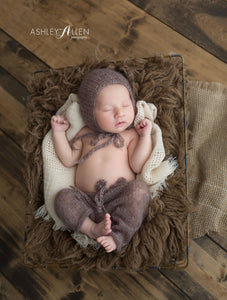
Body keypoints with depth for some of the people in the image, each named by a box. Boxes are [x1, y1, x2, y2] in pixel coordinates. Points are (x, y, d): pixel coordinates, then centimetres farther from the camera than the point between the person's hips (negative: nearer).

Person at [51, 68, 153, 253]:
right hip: (87, 202, 2)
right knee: (63, 197, -21)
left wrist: (145, 136, -5)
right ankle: (92, 228, -23)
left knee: (139, 189, -30)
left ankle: (118, 236, -28)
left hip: (120, 202, -2)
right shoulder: (86, 134, 18)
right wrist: (58, 132, 15)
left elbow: (138, 166, -4)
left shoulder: (131, 135, 8)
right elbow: (68, 160, 18)